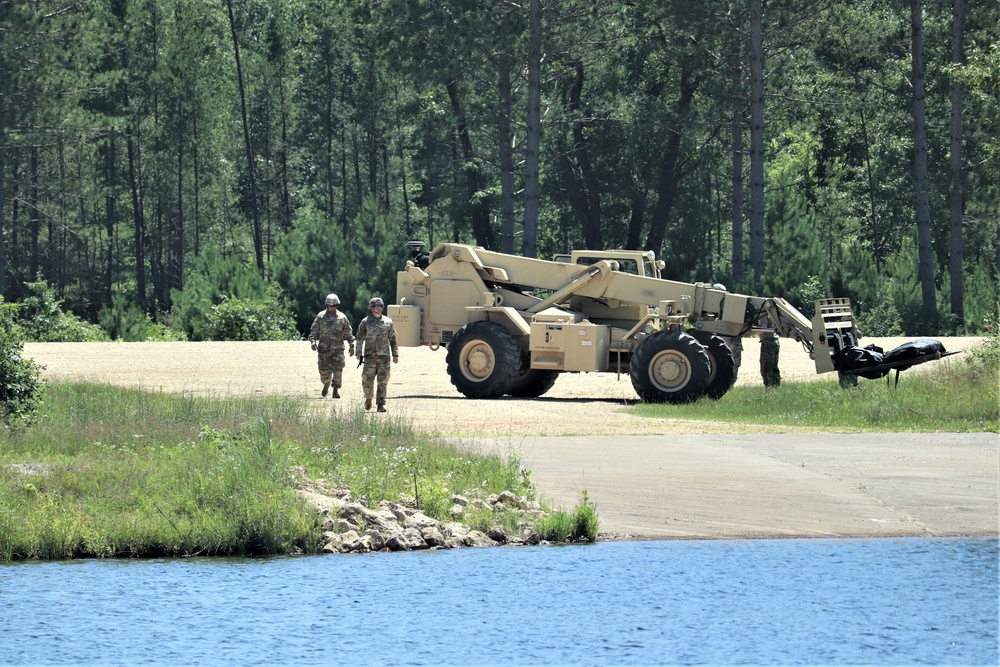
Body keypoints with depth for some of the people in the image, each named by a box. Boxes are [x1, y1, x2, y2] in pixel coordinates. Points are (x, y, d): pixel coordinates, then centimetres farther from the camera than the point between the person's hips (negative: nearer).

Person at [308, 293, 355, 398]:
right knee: (324, 371, 4)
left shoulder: (342, 317, 5)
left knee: (338, 369, -12)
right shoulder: (321, 316, 3)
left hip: (338, 349, 0)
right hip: (324, 349, 0)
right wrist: (313, 341, -12)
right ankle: (326, 385, 32)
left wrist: (351, 345, 3)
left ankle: (336, 390, -8)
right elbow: (314, 330, 4)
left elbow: (348, 333, 9)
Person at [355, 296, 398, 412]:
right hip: (370, 355, -1)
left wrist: (395, 354, 8)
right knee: (367, 380, -4)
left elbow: (393, 339, 12)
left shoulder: (388, 322, 8)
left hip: (384, 355, 1)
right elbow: (360, 338, 0)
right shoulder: (365, 322, 3)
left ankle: (380, 405, -1)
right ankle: (368, 399, 21)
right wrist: (359, 353, -9)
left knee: (383, 381, -4)